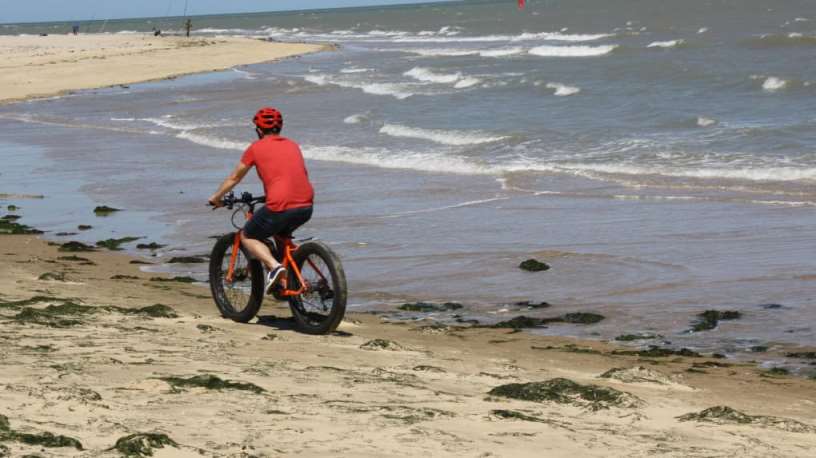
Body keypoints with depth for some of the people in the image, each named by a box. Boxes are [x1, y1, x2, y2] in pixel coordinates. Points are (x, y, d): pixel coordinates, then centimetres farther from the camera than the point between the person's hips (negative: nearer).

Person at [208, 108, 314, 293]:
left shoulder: (256, 148, 7)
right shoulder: (293, 146, 21)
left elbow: (234, 178, 17)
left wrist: (216, 198, 33)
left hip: (279, 208, -6)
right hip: (306, 207, 6)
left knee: (247, 237, 16)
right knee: (282, 233, 35)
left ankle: (274, 266, -8)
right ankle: (288, 277, 24)